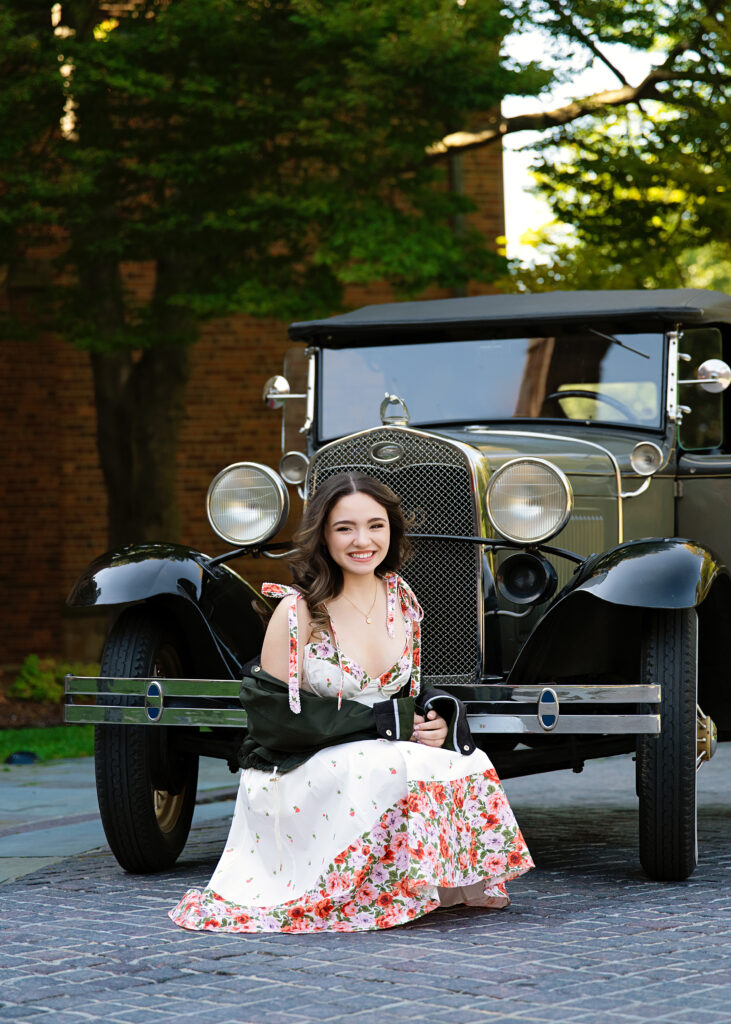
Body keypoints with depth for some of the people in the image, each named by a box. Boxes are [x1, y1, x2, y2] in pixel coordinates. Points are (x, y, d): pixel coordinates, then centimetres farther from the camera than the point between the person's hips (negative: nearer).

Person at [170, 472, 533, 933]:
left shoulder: (401, 599, 6)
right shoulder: (297, 611, -12)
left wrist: (435, 718, -10)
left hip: (374, 758, 6)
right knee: (393, 769, -33)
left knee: (469, 764, -19)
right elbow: (272, 714, -15)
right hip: (296, 772, -6)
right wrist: (384, 721, -18)